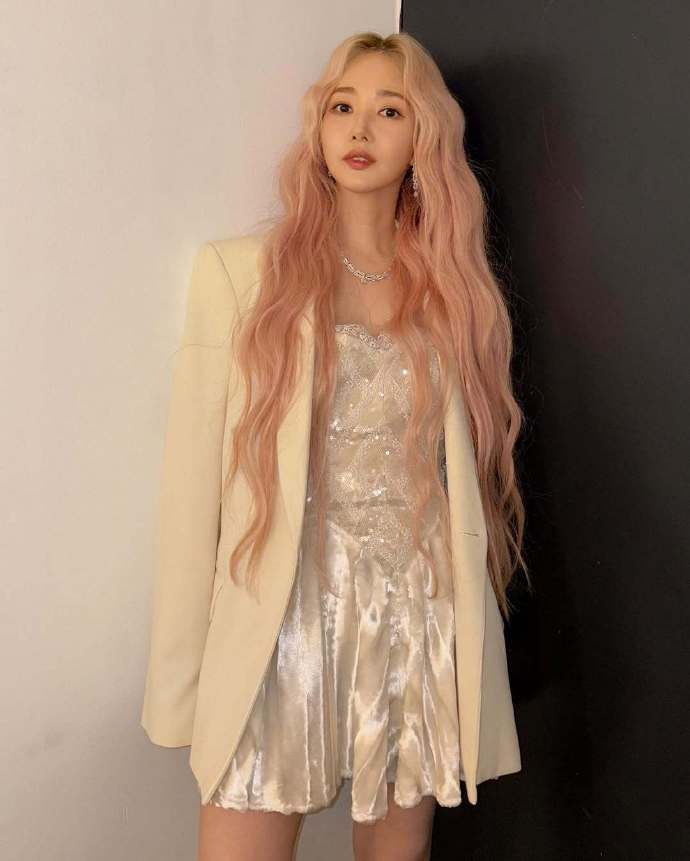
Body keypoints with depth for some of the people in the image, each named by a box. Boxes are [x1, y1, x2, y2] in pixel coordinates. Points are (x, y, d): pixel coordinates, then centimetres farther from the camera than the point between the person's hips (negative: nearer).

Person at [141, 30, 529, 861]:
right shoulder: (240, 270, -3)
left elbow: (469, 472, 9)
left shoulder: (452, 286, 7)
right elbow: (194, 484, -5)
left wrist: (471, 629, 5)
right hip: (284, 618, -2)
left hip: (421, 624, 3)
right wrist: (176, 681, -6)